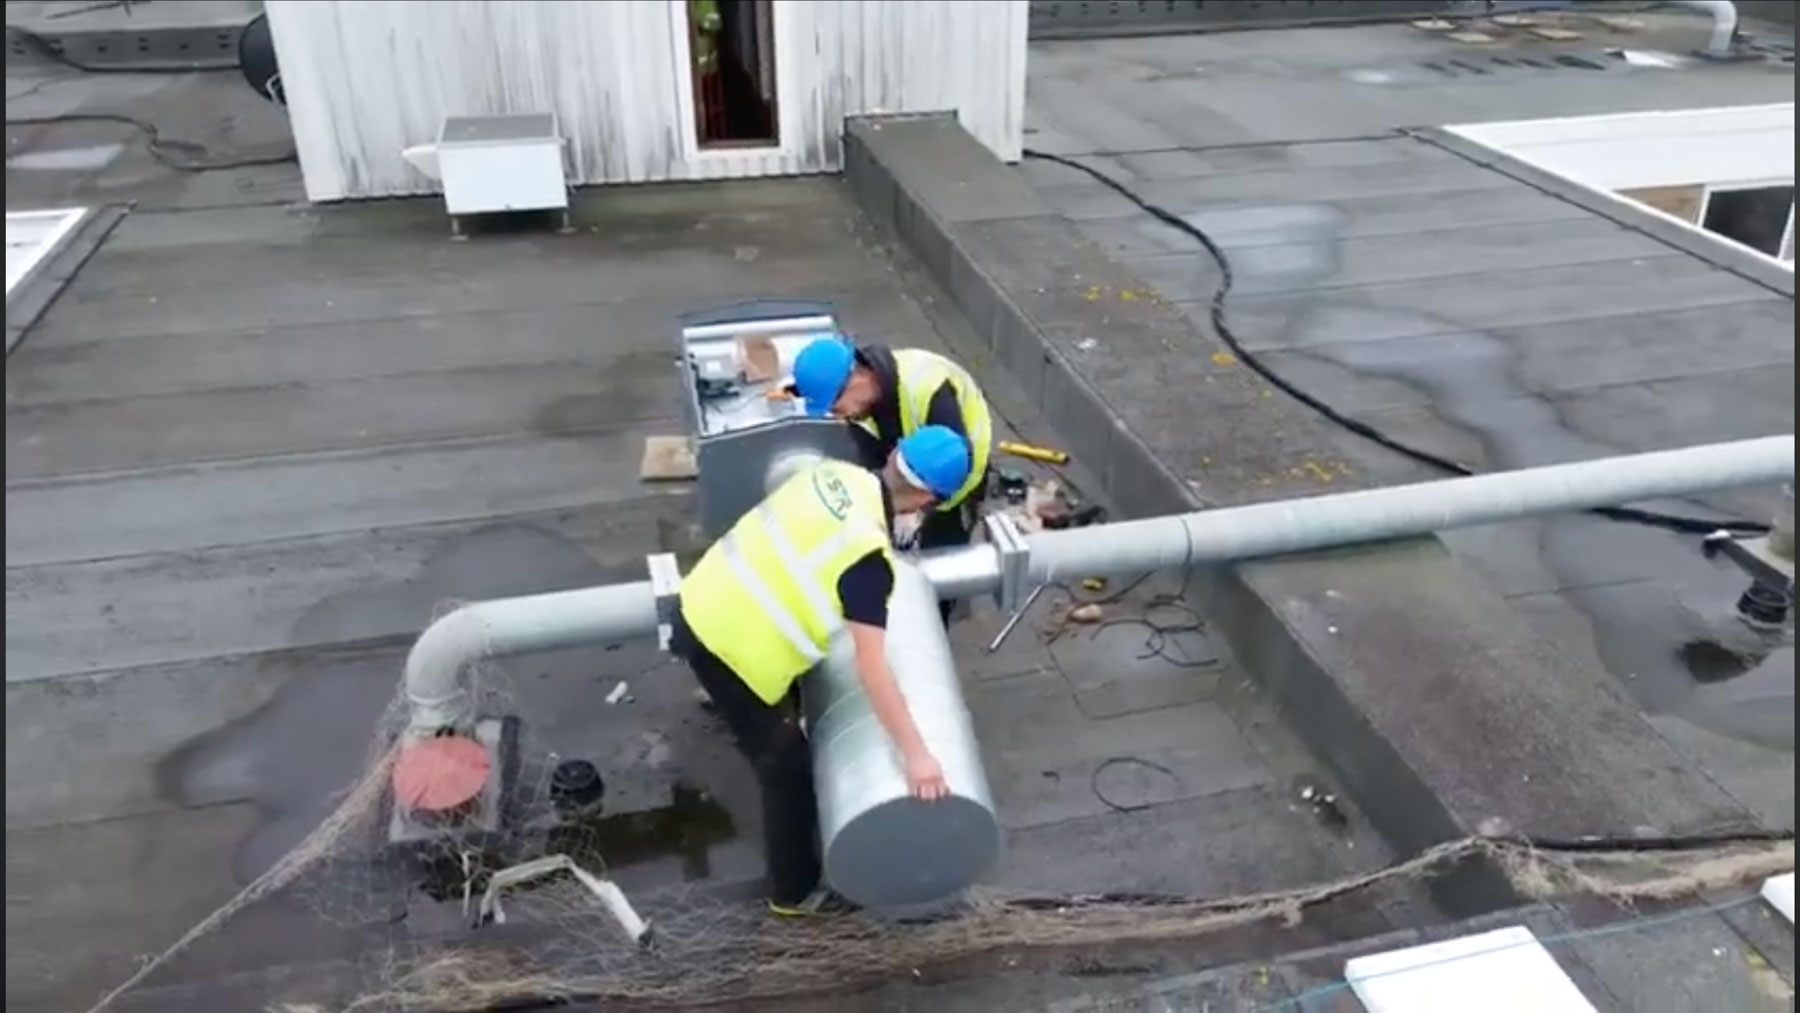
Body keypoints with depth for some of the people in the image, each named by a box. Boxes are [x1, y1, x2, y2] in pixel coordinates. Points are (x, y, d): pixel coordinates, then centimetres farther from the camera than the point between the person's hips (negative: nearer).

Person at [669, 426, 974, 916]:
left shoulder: (837, 472, -1)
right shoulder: (868, 557, -23)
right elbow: (871, 669, -26)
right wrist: (915, 754, -21)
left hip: (703, 608, 8)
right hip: (729, 644, -8)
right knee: (787, 768, 11)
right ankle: (795, 890, 30)